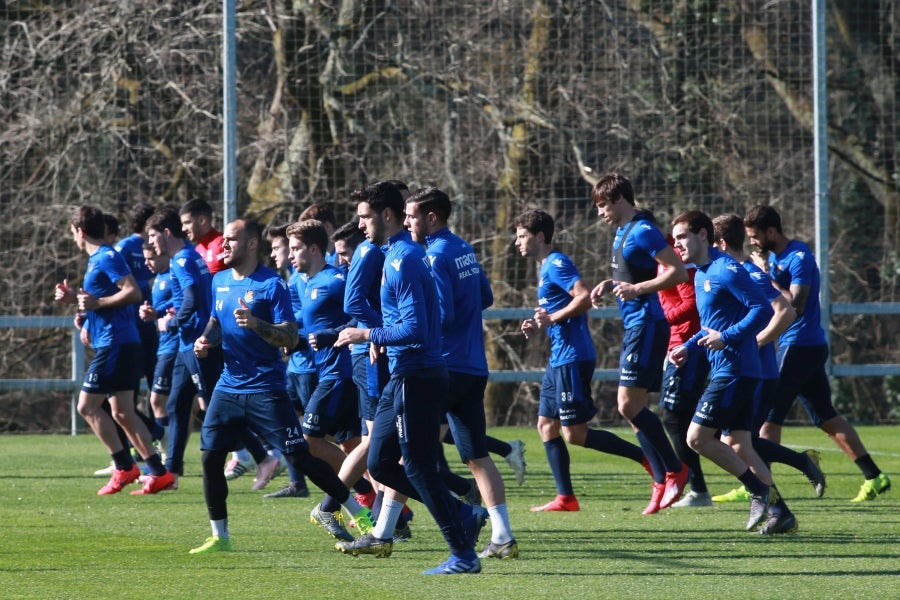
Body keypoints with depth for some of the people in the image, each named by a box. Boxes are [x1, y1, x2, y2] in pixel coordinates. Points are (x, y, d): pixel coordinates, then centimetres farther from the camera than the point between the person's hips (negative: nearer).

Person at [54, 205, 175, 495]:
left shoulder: (107, 258, -12)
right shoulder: (97, 260, 18)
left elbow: (133, 292, -21)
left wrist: (97, 303, -19)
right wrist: (75, 298, 17)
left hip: (114, 343, -10)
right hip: (117, 343, 10)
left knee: (87, 406, -7)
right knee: (122, 412, 9)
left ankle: (124, 466, -6)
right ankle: (159, 473, 7)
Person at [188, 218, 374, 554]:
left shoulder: (271, 285, -10)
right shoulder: (220, 281, 10)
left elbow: (291, 338, -14)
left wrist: (256, 324, -30)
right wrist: (206, 340, 6)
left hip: (265, 389, -6)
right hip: (229, 386, 6)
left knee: (299, 457, -8)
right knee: (210, 456, -2)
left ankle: (359, 514, 3)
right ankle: (219, 537, 10)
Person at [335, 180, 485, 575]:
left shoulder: (403, 260, -17)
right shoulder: (399, 254, 14)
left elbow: (415, 329, -24)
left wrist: (368, 335, -13)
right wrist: (380, 339, 11)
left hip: (416, 376, -10)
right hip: (404, 376, 10)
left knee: (419, 468, -5)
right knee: (379, 464, 12)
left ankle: (463, 555, 0)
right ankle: (465, 515, 16)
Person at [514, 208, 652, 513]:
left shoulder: (557, 264, -12)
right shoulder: (545, 268, 19)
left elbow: (585, 297, -24)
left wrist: (552, 318, -18)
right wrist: (537, 325, 11)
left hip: (572, 358, -11)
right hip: (559, 359, 11)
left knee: (575, 434, -10)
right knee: (547, 425, 9)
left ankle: (649, 459, -8)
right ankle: (565, 498, 10)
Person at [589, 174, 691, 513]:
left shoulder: (643, 232, -14)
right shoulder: (622, 233, 16)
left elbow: (678, 272, -18)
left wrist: (637, 288, -21)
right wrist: (610, 284, 13)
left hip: (647, 325, -10)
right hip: (633, 326, 10)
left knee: (629, 405, -14)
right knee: (634, 409, 7)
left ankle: (675, 471, -7)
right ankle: (662, 482, 9)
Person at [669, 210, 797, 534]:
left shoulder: (725, 270, -13)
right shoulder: (700, 276, 17)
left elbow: (762, 309, -19)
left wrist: (726, 337, -22)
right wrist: (688, 347, 14)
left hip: (734, 370, -10)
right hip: (724, 370, 10)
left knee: (697, 437, -11)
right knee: (736, 446, 8)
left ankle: (760, 490, -4)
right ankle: (780, 512, 9)